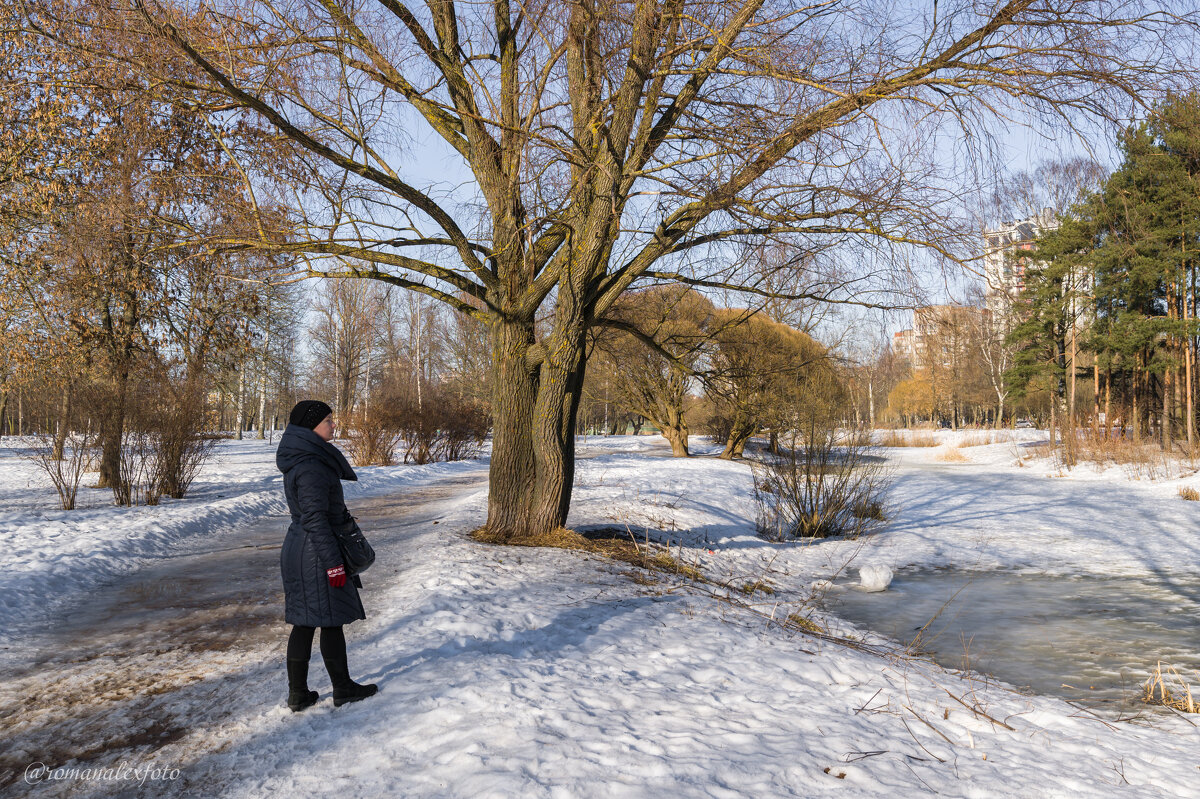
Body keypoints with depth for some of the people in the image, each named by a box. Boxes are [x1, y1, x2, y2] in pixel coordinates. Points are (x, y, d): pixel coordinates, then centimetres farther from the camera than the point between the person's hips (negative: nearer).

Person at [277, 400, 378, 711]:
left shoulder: (300, 460, 11)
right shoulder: (311, 466, -21)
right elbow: (315, 518, -23)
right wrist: (333, 562, -21)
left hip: (298, 550, 10)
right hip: (316, 555, -10)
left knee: (303, 622, 13)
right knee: (331, 621, 4)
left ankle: (298, 695, 20)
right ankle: (343, 690, 18)